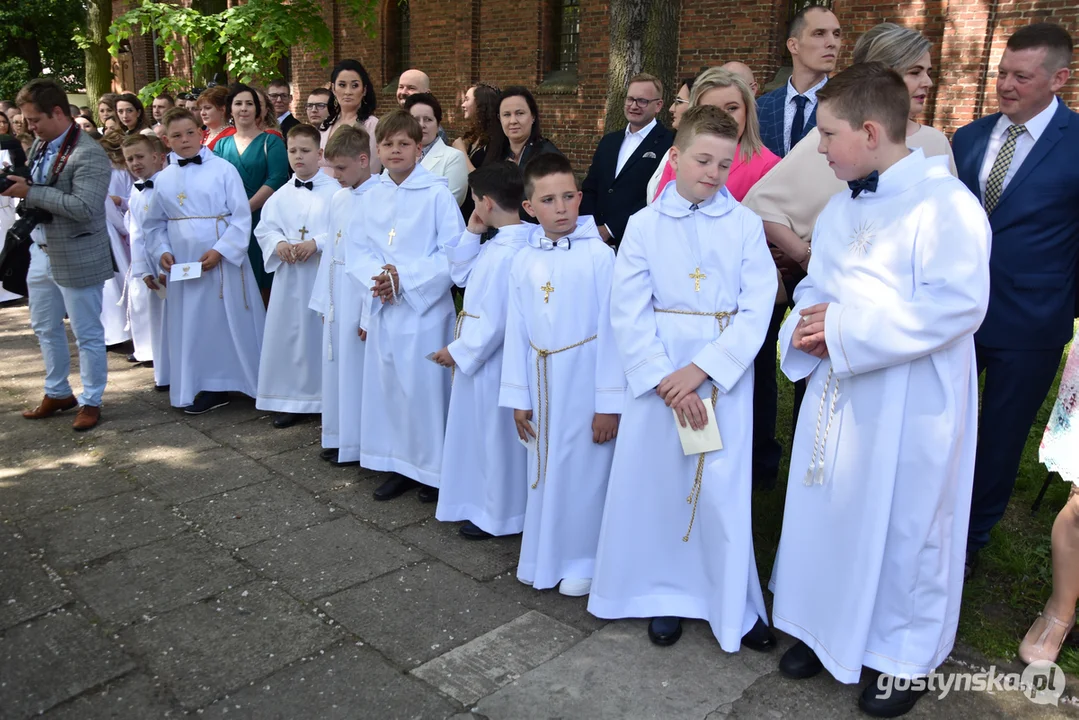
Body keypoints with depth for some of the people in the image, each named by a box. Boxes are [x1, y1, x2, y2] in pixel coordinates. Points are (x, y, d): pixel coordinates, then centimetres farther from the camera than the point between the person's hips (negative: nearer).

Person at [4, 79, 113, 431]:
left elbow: (83, 207, -28)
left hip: (77, 258, -9)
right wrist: (15, 187, -2)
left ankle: (90, 401, 18)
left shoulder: (88, 154, -19)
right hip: (42, 252, 9)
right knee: (44, 328, 19)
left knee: (87, 334, 4)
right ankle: (57, 392, 35)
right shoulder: (40, 145, 9)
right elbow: (34, 191, 19)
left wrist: (30, 193, -23)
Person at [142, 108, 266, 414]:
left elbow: (242, 216, -8)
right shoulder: (164, 179, 8)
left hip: (224, 261, -4)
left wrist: (220, 251, -15)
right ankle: (209, 386, 19)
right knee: (192, 327, 7)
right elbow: (154, 224, 15)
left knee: (234, 322, 2)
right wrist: (161, 251, -2)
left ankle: (258, 382, 14)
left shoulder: (223, 169, -4)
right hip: (182, 266, 4)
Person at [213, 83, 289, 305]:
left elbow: (276, 180, -10)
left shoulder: (271, 141, 3)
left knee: (264, 286, -1)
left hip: (262, 220, -3)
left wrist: (246, 209, -18)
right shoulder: (221, 145, 14)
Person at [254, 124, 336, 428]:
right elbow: (264, 228, 9)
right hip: (290, 275, 5)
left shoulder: (335, 190, -5)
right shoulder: (281, 195, 9)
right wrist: (279, 243, -11)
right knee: (288, 334, 8)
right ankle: (291, 399, 20)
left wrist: (317, 243, -20)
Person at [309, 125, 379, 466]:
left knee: (358, 367, 2)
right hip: (336, 297, 8)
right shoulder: (339, 198, 11)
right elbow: (331, 249, 15)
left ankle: (357, 443, 17)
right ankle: (338, 436, 29)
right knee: (335, 364, 15)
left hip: (362, 297, -8)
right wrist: (323, 300, 14)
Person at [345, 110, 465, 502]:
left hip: (425, 307, -5)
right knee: (386, 385, 12)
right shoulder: (372, 196, 7)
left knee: (425, 387, 1)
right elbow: (356, 249, 8)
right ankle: (400, 466, 27)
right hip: (383, 308, 5)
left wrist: (405, 277, -17)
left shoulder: (437, 193, -9)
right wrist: (375, 277, -12)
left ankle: (433, 470, 18)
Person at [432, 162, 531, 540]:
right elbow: (462, 275, 15)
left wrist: (457, 351, -15)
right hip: (480, 355, 10)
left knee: (495, 436, 5)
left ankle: (498, 515, 23)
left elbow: (495, 321, -27)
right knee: (482, 433, 22)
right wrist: (472, 234, 3)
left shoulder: (506, 254, -27)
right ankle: (483, 502, 39)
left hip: (491, 359, -10)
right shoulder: (499, 244, 4)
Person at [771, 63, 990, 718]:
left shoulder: (946, 203, -15)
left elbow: (960, 304, -22)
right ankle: (826, 627, 36)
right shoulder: (841, 207, 9)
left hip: (910, 403, -6)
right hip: (837, 391, 7)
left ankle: (906, 653, 31)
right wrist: (811, 320, -7)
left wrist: (847, 330, -22)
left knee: (904, 524, 8)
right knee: (827, 511, 15)